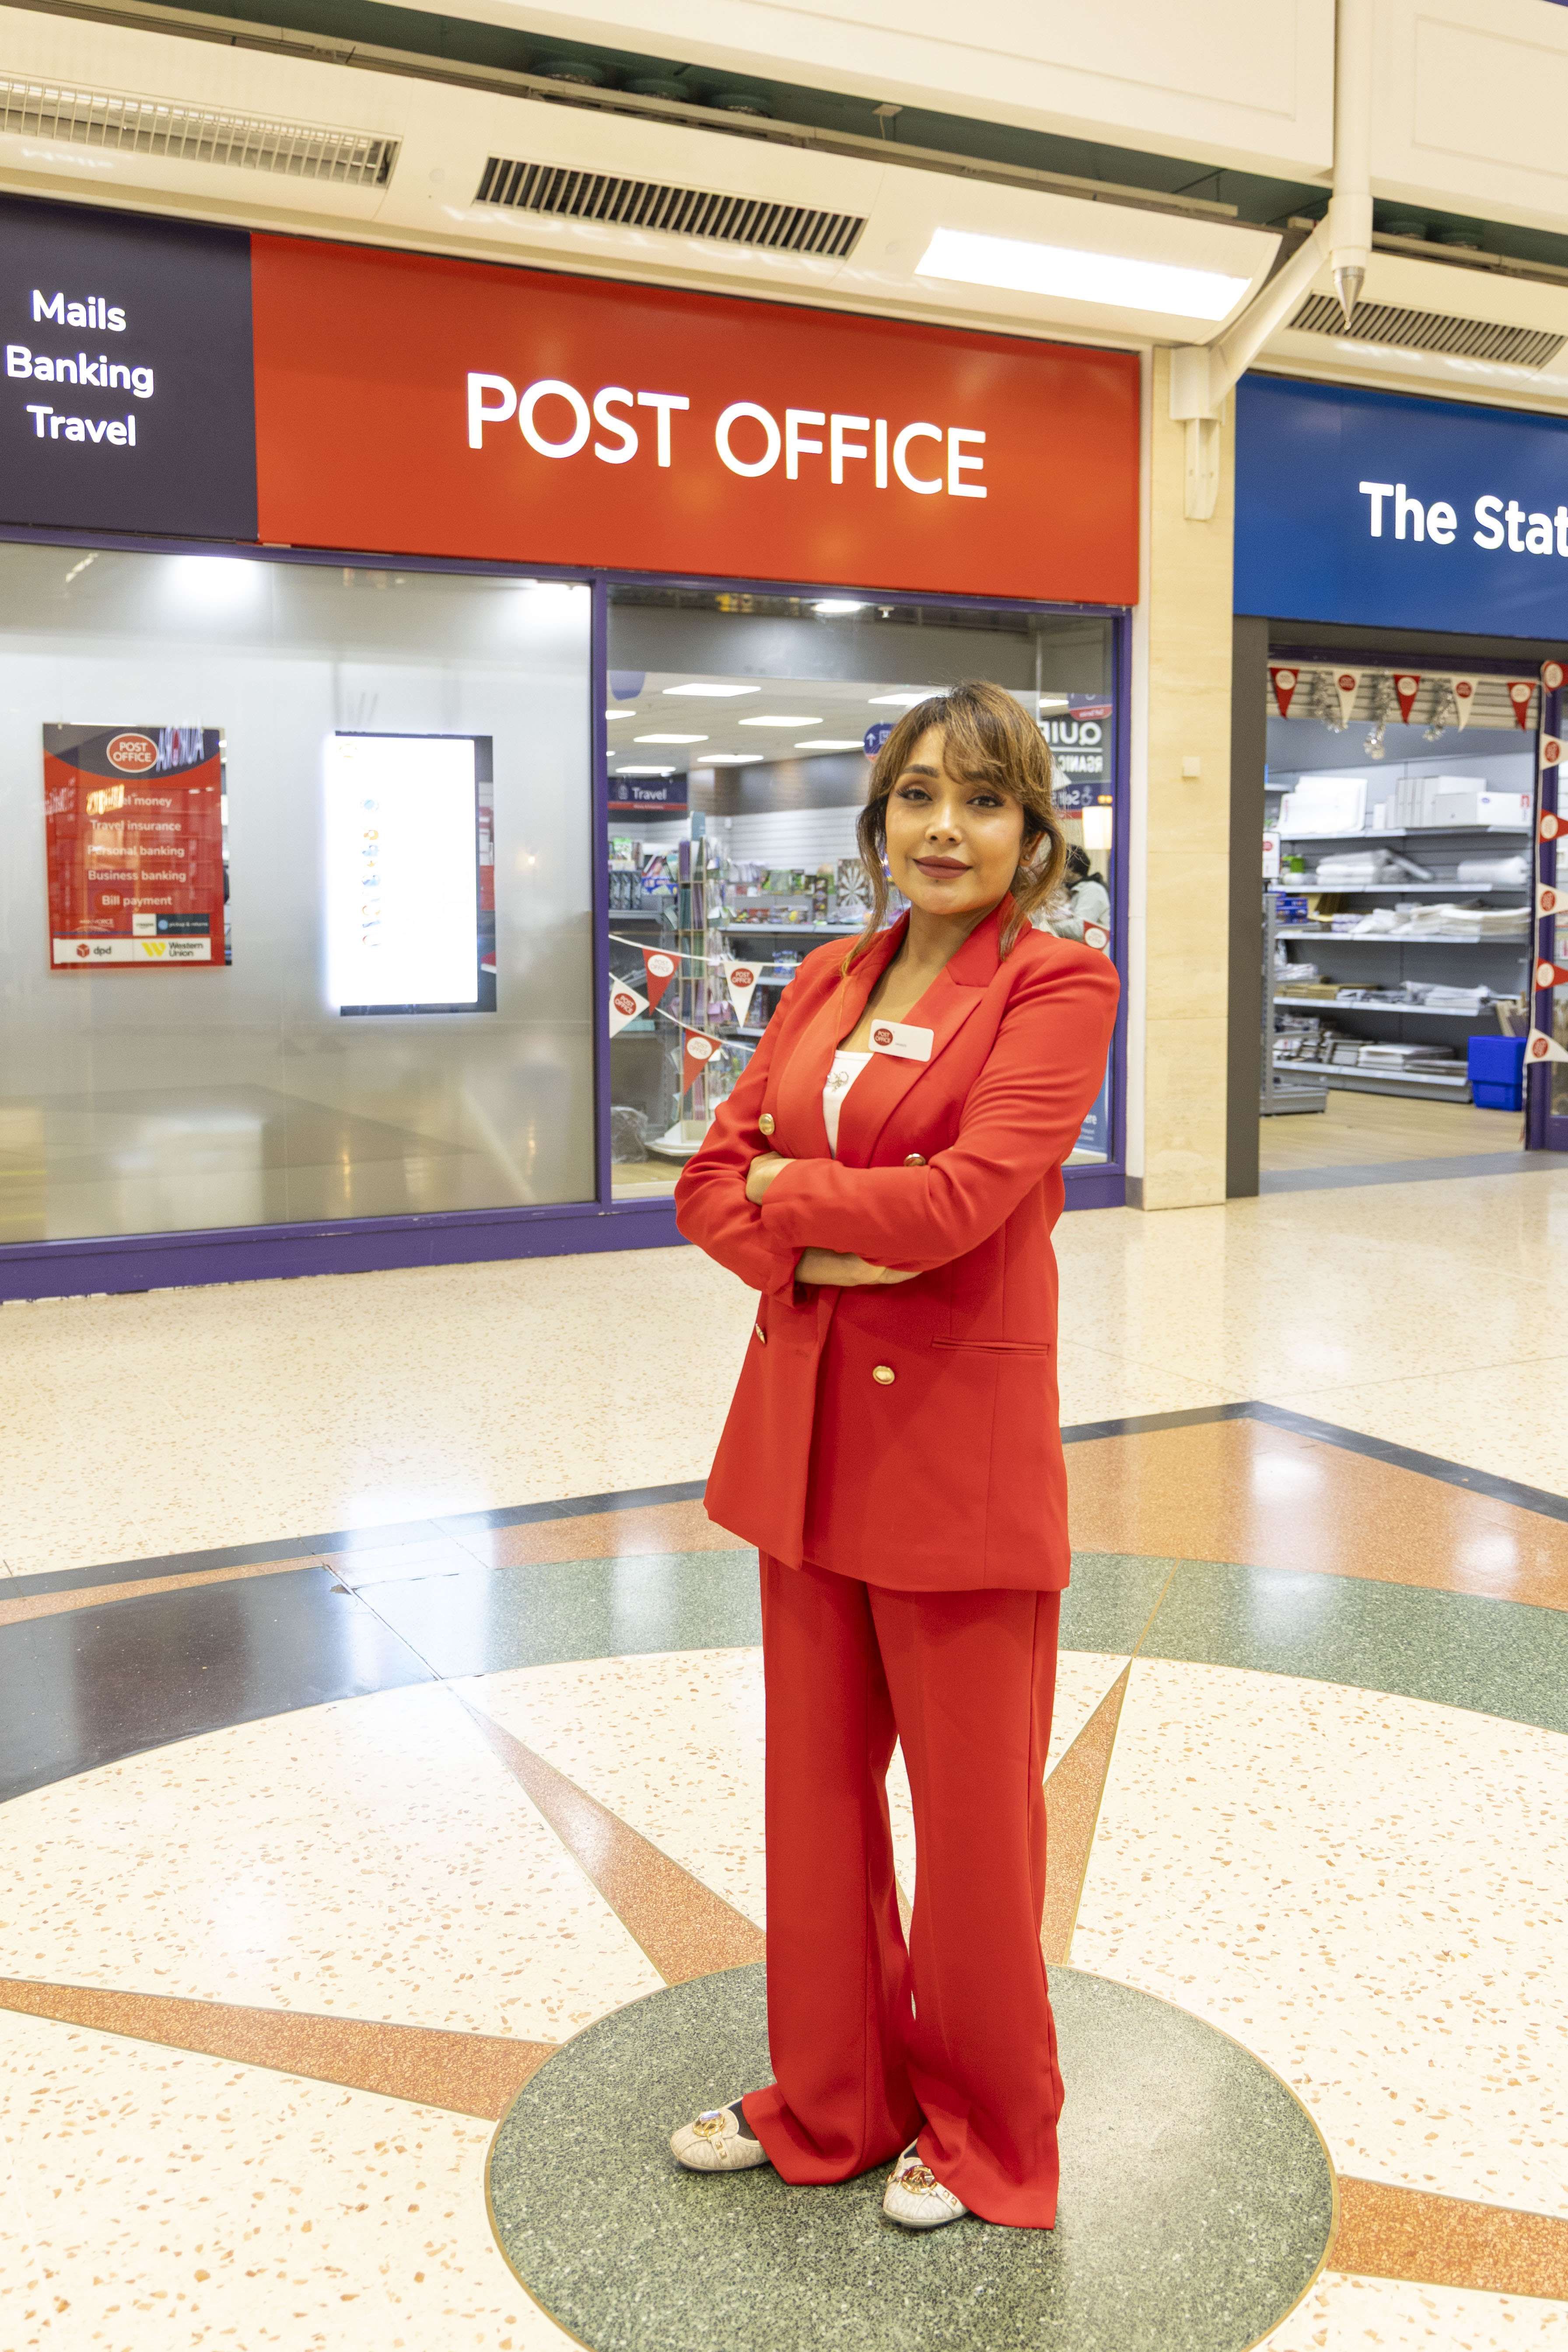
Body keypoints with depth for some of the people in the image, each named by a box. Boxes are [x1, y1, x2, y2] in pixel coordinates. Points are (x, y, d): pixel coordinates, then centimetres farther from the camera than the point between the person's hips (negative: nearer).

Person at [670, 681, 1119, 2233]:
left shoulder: (1059, 984, -10)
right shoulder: (829, 982, 10)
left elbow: (960, 1197, -22)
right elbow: (713, 1176, 5)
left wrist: (784, 1188, -7)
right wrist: (813, 1253, -14)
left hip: (959, 1440, -6)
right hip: (807, 1425, 6)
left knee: (973, 1810, 10)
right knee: (818, 1788, 18)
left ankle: (984, 2134, 33)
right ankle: (828, 2102, 38)